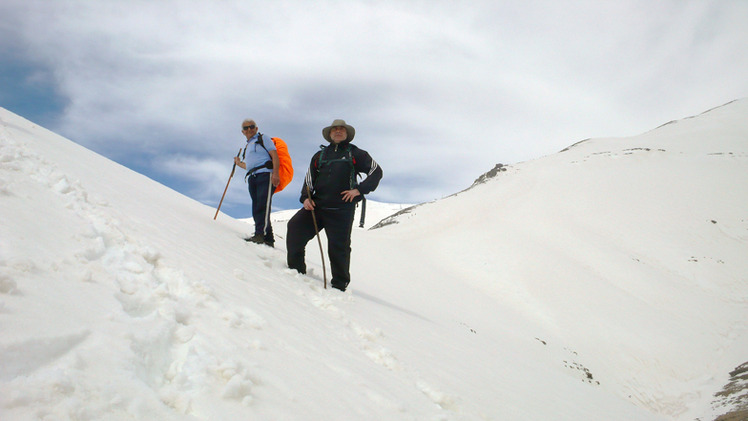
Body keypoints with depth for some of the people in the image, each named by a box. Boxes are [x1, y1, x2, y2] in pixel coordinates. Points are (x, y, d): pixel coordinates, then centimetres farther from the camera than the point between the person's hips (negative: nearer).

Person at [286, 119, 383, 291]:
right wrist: (306, 198, 0)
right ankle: (296, 269, 5)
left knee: (339, 246, -4)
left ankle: (339, 284, 10)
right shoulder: (320, 155, 20)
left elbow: (376, 171, 8)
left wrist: (359, 189, -4)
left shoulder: (355, 154, 9)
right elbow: (309, 179, 18)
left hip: (342, 209, -4)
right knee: (294, 227, -8)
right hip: (317, 205, 4)